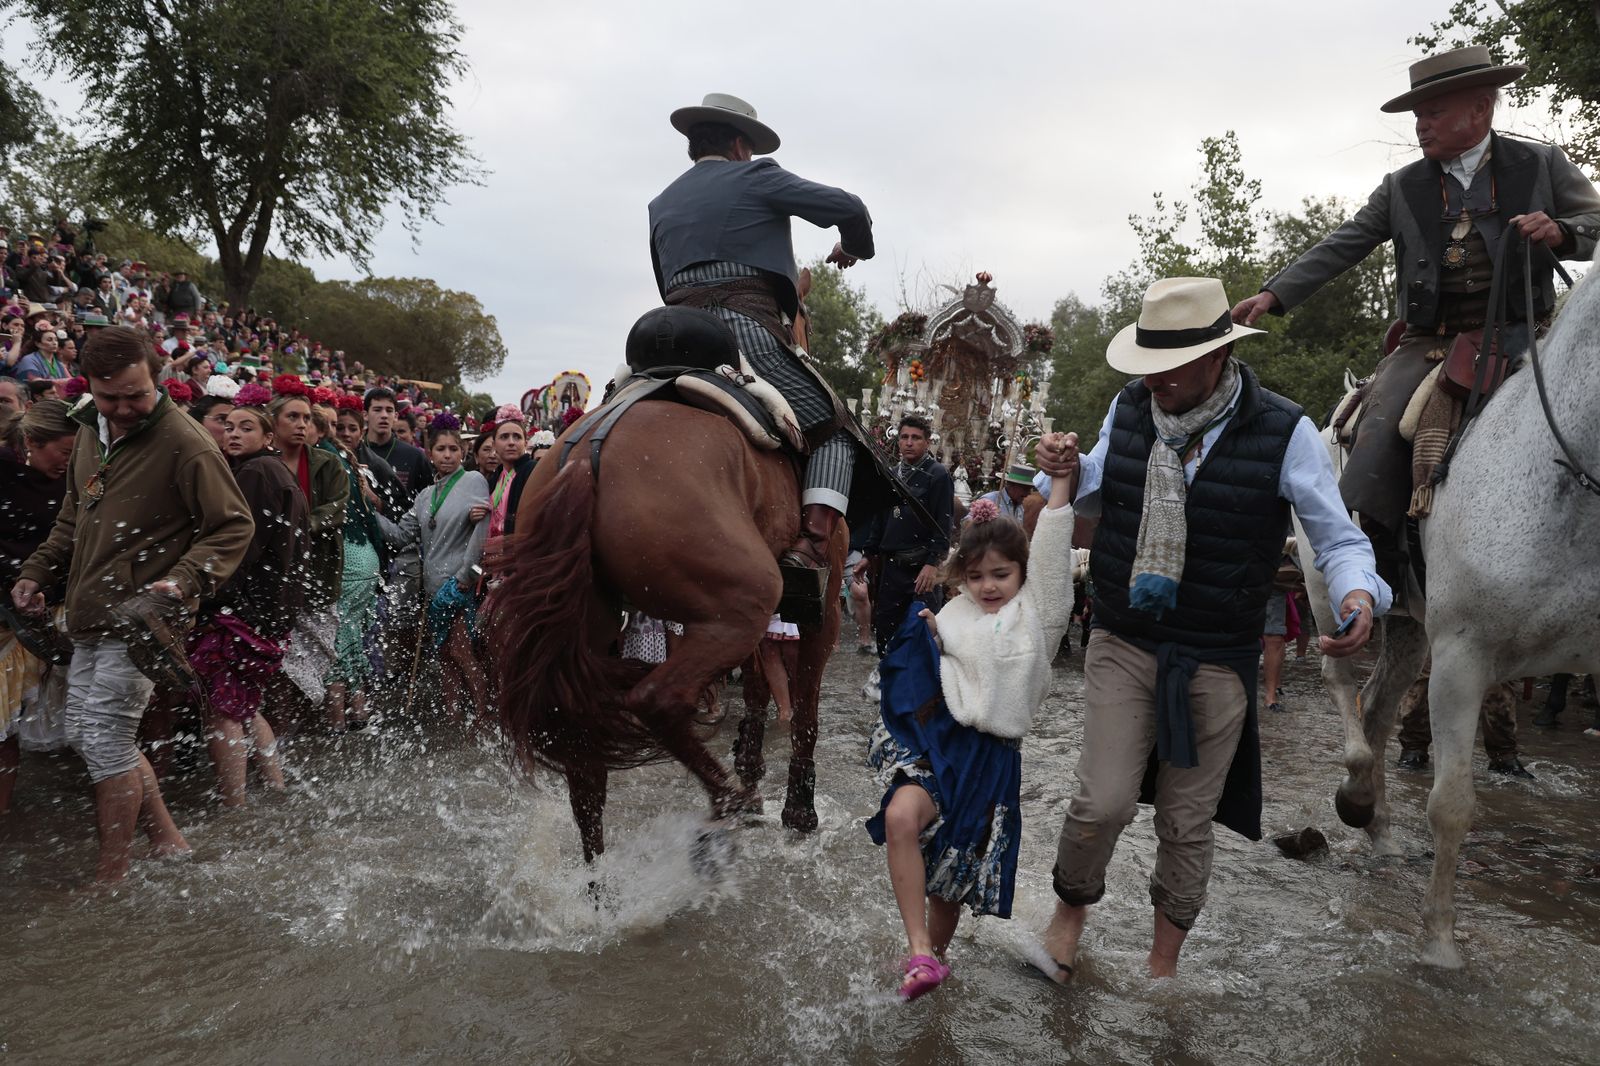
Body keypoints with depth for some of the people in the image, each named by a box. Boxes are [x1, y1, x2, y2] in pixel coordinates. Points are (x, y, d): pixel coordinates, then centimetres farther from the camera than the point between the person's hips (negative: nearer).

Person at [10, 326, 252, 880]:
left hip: (141, 618, -9)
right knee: (83, 731, 14)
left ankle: (111, 878, 12)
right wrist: (36, 571, 13)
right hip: (91, 617, 9)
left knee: (106, 741, -5)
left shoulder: (184, 443, -16)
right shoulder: (90, 430, 10)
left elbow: (234, 526, -14)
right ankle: (170, 842, 27)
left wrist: (184, 581, -26)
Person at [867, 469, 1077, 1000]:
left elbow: (1051, 550, -12)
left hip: (992, 755, -1)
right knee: (901, 817, -27)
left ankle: (934, 956, 33)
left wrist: (1062, 478, -21)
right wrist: (928, 639, 1)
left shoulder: (1037, 610, 2)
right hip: (939, 738, 1)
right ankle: (921, 954, -21)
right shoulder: (955, 614, 12)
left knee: (955, 868, 7)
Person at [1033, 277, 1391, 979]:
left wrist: (1358, 593, -28)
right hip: (1122, 644, 2)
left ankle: (1164, 961, 34)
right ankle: (1071, 908, 28)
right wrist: (1069, 471, -8)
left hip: (1216, 663, -1)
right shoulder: (1129, 408, -2)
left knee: (1188, 822, 12)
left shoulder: (1284, 433, -13)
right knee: (1102, 803, -4)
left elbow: (1338, 538, -6)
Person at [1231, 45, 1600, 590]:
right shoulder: (1401, 188, 12)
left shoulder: (1543, 164, 10)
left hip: (1520, 334, -1)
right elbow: (1339, 248, 7)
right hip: (1431, 342, 1)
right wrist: (1274, 294, -5)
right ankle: (1372, 564, -18)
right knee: (1383, 418, -22)